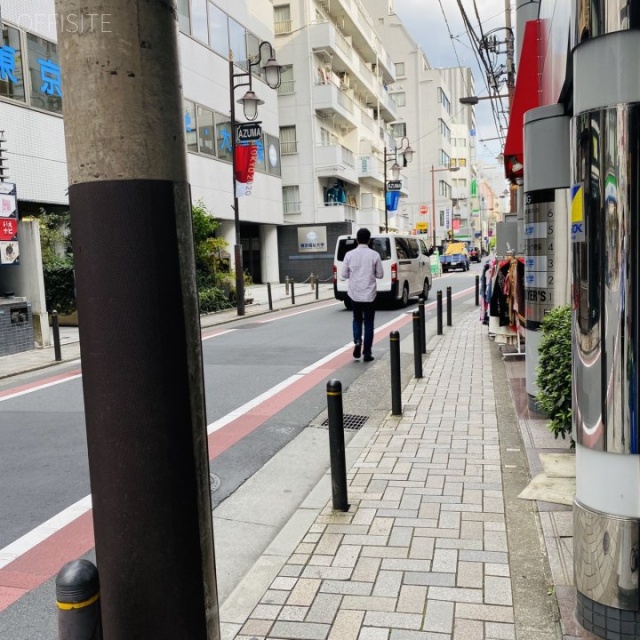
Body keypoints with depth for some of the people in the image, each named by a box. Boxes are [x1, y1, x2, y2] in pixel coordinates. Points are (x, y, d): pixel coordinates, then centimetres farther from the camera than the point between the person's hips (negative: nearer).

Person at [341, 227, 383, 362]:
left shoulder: (350, 255, -4)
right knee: (368, 323, 8)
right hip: (369, 294, -1)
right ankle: (367, 353, 9)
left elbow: (344, 274, 1)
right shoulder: (374, 255, -7)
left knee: (357, 320, 20)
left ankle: (357, 341, -4)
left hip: (354, 294, 1)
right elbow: (380, 274, -1)